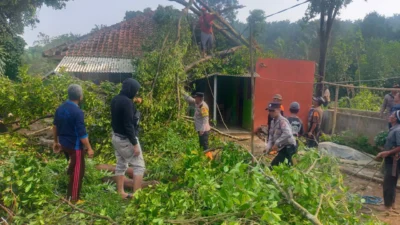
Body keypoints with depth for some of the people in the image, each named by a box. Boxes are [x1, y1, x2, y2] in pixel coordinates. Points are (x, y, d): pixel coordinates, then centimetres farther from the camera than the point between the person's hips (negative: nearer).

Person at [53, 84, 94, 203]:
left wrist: (56, 141, 24)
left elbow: (55, 126, 12)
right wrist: (89, 148, -13)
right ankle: (73, 198, 14)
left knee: (73, 166, 32)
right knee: (77, 171, 6)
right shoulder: (77, 112, -23)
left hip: (64, 143, 8)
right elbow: (82, 134, -23)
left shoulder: (60, 108, 2)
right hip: (75, 145, -8)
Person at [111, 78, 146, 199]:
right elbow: (128, 125, -24)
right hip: (126, 139, -9)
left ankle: (121, 193, 26)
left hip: (116, 137, 9)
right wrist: (135, 144, -21)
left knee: (121, 165, 17)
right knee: (139, 166, -1)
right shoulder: (127, 102, -22)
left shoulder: (115, 100, 6)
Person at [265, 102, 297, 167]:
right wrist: (269, 146, -5)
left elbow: (287, 134, -35)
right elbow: (271, 135, 11)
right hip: (283, 148, 9)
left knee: (274, 165, -14)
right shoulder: (273, 121, 9)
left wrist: (277, 143, -30)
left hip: (288, 147, -9)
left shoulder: (282, 121, -19)